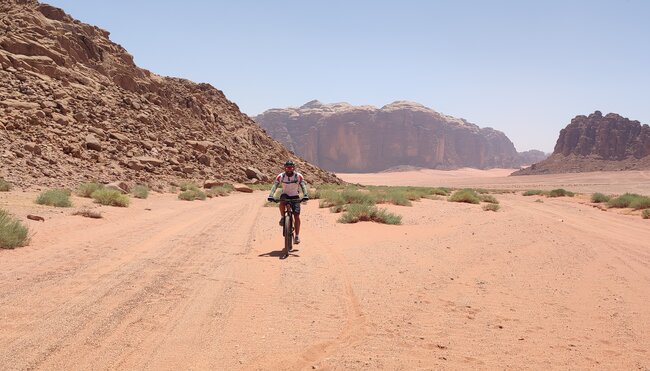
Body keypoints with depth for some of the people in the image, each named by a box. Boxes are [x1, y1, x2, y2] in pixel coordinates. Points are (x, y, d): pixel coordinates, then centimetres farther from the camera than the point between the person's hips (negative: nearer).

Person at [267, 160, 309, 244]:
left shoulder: (298, 176, -16)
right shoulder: (280, 176, -15)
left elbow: (303, 186, -26)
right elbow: (274, 186, -23)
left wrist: (305, 195, -44)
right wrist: (270, 196, -40)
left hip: (295, 197, 0)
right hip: (285, 195, 0)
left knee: (296, 216, -12)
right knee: (282, 202, -36)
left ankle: (297, 236, -6)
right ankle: (282, 218, -13)